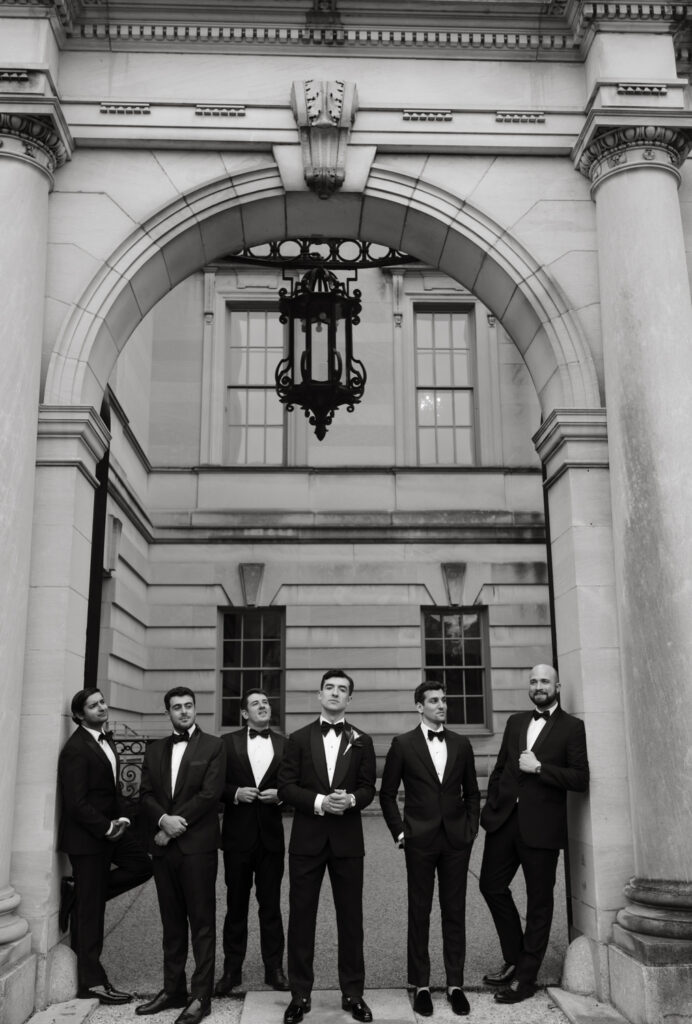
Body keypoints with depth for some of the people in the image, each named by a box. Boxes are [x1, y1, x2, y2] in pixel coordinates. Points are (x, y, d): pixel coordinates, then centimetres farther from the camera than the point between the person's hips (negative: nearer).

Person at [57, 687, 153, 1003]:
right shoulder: (76, 749, -20)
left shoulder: (105, 739, 9)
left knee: (141, 865, 5)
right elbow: (75, 803, -22)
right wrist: (107, 828, -17)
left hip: (109, 830, 9)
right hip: (87, 836, -9)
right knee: (90, 911, 0)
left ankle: (79, 892, 12)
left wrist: (121, 818, 0)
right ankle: (92, 982, 12)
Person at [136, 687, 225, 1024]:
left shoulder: (213, 747, -2)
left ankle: (201, 997, 7)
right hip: (163, 845, 5)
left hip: (197, 845, -4)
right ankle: (173, 989, 23)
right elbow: (146, 793, 6)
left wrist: (175, 825, -12)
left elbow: (210, 794, -10)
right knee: (171, 921, 13)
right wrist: (164, 819, -12)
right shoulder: (154, 750, 13)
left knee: (201, 922, 1)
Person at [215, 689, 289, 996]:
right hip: (238, 835, 0)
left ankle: (274, 968, 17)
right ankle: (232, 969, 20)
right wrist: (235, 793, -16)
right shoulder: (228, 742, 2)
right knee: (236, 904, 10)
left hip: (271, 835, 0)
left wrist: (280, 795, -14)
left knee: (271, 904, 8)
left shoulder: (285, 744, 4)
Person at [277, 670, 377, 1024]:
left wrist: (351, 800, -17)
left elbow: (368, 788, 4)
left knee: (350, 916, 6)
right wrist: (319, 801, -16)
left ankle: (353, 993, 19)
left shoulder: (362, 741, 8)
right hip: (306, 839, 0)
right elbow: (286, 787, -2)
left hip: (347, 840, 1)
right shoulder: (298, 739, 5)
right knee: (300, 915, 4)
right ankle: (300, 994, 16)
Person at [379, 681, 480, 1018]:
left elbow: (471, 792, 14)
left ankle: (455, 984, 17)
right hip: (420, 840, -2)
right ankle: (421, 985, 16)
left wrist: (471, 828, 5)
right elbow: (387, 793, 2)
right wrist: (399, 831, -3)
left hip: (456, 840, 2)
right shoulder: (403, 744, -2)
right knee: (419, 913, 6)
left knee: (454, 913, 7)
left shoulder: (461, 744, 7)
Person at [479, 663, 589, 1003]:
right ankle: (514, 960, 28)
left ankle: (525, 978, 18)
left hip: (540, 825, -5)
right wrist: (489, 808, 8)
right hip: (504, 819, 5)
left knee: (539, 901, 6)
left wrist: (539, 767, -18)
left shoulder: (573, 728, -3)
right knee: (491, 886, 10)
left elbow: (581, 778, -11)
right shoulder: (515, 722, 13)